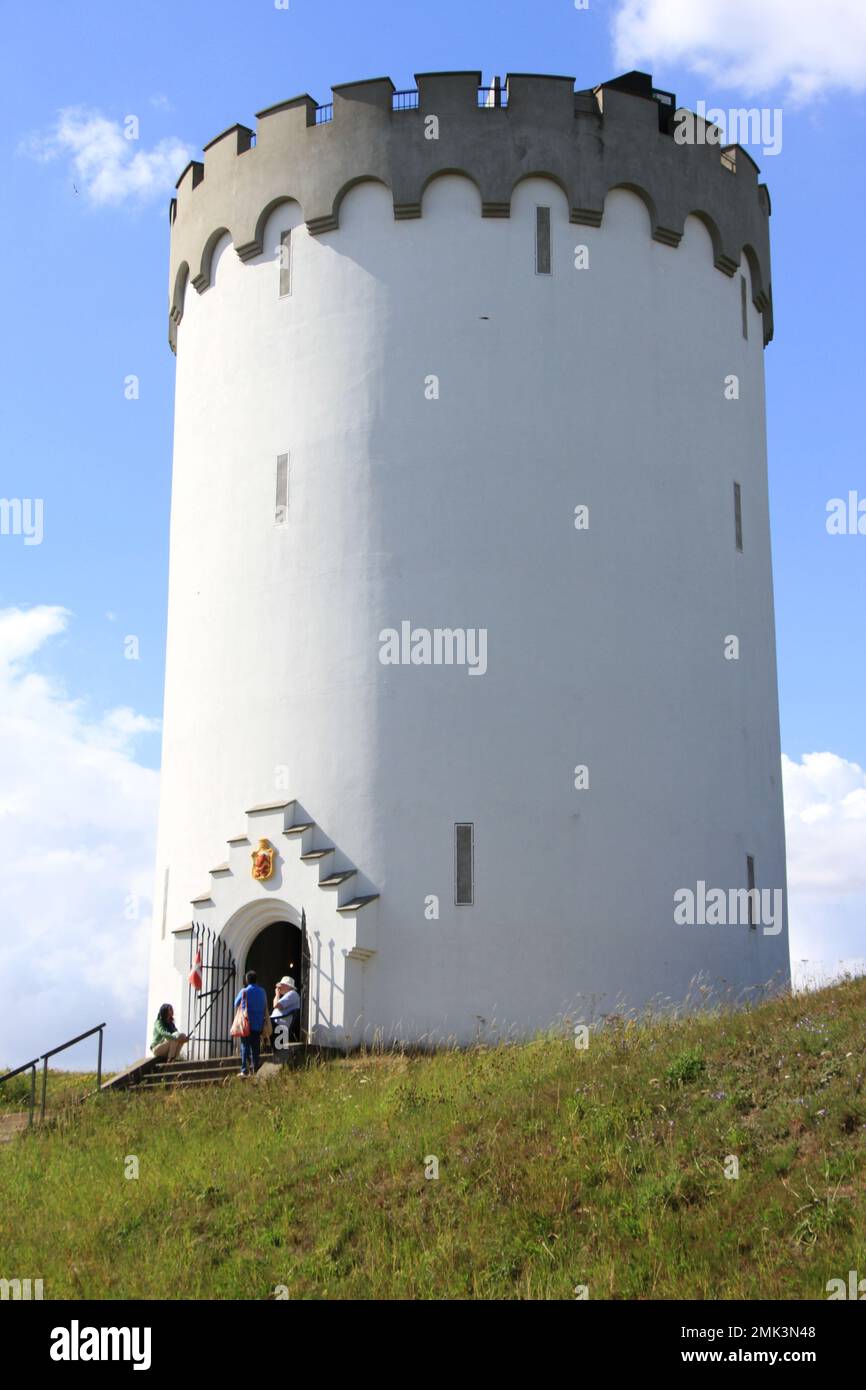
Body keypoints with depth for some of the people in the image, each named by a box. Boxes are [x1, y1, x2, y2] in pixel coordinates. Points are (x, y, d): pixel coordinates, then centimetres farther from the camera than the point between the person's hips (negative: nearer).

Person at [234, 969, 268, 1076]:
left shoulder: (244, 991, -6)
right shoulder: (262, 992, 6)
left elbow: (236, 1004, 5)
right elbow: (265, 1007, 14)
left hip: (247, 1024, -3)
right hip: (258, 1025, 4)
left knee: (245, 1047, 0)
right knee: (256, 1047, 8)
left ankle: (245, 1070, -5)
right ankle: (255, 1070, 5)